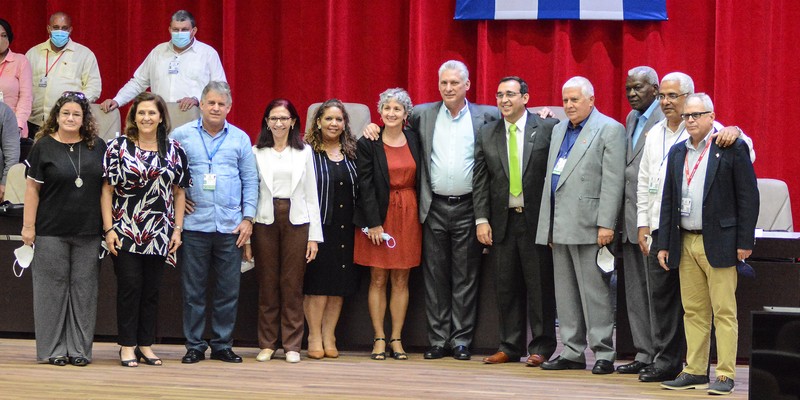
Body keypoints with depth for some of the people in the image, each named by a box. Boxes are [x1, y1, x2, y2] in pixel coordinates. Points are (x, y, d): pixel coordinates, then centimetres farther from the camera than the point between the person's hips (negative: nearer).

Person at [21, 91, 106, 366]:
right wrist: (28, 225, -6)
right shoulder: (44, 147, 0)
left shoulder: (98, 147, 8)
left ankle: (79, 348, 9)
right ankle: (52, 349, 6)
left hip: (88, 232, 2)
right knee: (53, 287, 1)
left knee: (84, 289, 4)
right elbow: (32, 188, 0)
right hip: (51, 232, -2)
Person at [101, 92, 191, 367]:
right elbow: (107, 190, -1)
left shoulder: (173, 150, 7)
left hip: (158, 235, 3)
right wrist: (109, 229, -7)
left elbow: (179, 192, 10)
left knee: (151, 289, 6)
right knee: (129, 287, -4)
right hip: (125, 231, -3)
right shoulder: (119, 147, 0)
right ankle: (127, 346, 3)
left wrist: (177, 229, 4)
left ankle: (146, 345, 14)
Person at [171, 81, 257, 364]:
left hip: (230, 225, 1)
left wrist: (248, 218, 3)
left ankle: (223, 345, 12)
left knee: (229, 290, 3)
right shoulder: (181, 135, 4)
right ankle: (194, 346, 9)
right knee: (193, 289, 2)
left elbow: (250, 181, 10)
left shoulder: (240, 139, 9)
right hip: (194, 223, -1)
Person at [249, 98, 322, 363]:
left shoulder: (304, 152, 10)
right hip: (265, 220, 0)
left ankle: (292, 345, 5)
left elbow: (311, 194, 8)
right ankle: (267, 344, 9)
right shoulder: (257, 153, 6)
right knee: (267, 284, 2)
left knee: (292, 285, 0)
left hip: (296, 221, 0)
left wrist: (314, 235, 3)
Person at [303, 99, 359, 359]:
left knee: (340, 284, 6)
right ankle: (315, 338, 3)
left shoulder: (352, 152, 11)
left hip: (345, 228, 4)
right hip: (319, 226, -4)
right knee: (317, 283, -4)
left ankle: (329, 337, 13)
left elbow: (360, 189, 14)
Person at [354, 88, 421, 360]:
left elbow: (420, 181, 11)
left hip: (408, 215, 3)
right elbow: (365, 185, -7)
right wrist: (373, 223, -12)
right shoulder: (367, 144, -4)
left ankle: (396, 339, 8)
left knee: (401, 279, 4)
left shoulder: (414, 142, 6)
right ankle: (379, 339, 4)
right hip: (379, 214, -3)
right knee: (378, 279, 0)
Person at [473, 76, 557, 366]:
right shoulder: (487, 135, 10)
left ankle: (541, 347, 7)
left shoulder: (547, 129, -1)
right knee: (506, 288, 7)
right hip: (502, 221, 4)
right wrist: (481, 219, 0)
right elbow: (480, 180, 10)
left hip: (538, 220, -3)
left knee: (540, 286, 0)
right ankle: (510, 346, 15)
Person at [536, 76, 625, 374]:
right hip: (559, 224, 8)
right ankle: (572, 352, 16)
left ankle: (603, 354, -2)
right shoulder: (559, 129, 19)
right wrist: (548, 223, 15)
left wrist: (606, 224, -18)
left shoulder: (609, 130, -5)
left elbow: (612, 182, -12)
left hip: (587, 226, -8)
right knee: (565, 293, 10)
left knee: (594, 291, -6)